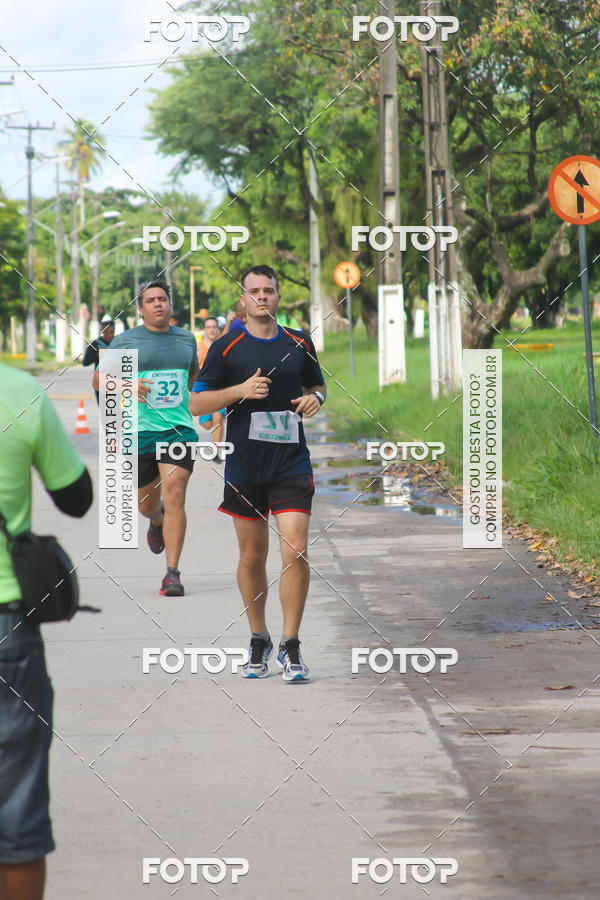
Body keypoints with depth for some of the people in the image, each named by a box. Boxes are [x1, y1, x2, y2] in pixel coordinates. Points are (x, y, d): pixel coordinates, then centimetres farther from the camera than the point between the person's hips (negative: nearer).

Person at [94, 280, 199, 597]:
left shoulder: (186, 339, 10)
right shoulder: (125, 341, 0)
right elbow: (98, 379, 4)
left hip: (179, 429, 0)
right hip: (139, 431, 0)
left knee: (174, 494, -18)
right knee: (146, 502, 13)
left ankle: (172, 573, -17)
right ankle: (157, 522, 53)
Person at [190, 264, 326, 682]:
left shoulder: (300, 344, 7)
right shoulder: (226, 347, 0)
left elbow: (318, 385, 23)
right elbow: (197, 403, 0)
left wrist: (316, 397, -1)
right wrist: (241, 390, -14)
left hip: (292, 464, 0)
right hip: (244, 465, 0)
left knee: (295, 551, -11)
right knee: (252, 556, 8)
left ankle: (290, 647, -5)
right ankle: (259, 640, 24)